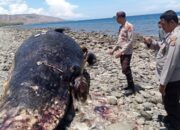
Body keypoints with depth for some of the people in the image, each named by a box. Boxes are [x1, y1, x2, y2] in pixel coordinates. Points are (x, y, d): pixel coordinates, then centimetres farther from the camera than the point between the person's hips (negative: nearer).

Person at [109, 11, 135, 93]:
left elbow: (130, 41, -20)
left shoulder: (129, 26, -14)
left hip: (127, 52, -8)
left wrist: (120, 52, -24)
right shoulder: (121, 27, 12)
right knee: (125, 69, 12)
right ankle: (130, 86, 24)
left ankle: (132, 88, 3)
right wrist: (114, 49, 16)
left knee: (125, 70, -9)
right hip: (122, 52, 8)